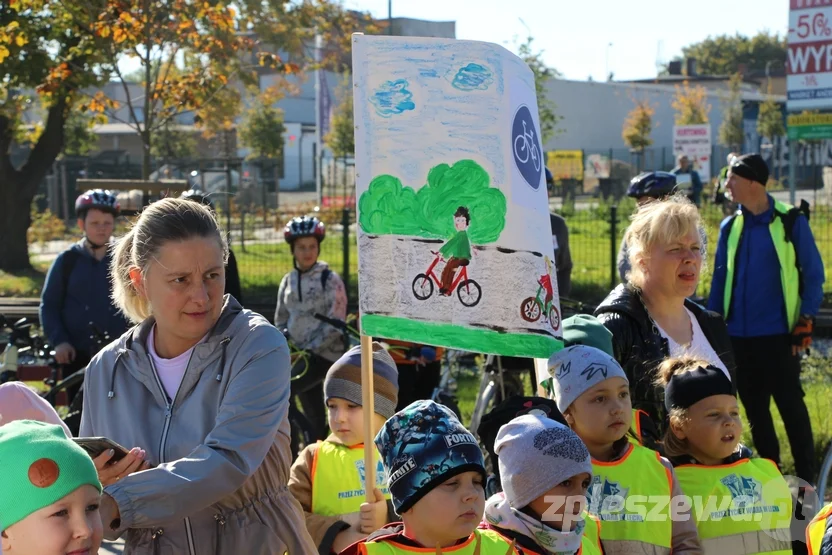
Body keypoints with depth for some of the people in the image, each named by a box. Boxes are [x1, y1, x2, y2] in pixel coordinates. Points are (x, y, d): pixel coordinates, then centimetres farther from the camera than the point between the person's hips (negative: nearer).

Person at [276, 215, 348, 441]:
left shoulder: (330, 279, -6)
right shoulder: (288, 281, 9)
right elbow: (281, 320, 16)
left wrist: (312, 347, -18)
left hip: (326, 354, -5)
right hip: (300, 355, 5)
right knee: (314, 418, 8)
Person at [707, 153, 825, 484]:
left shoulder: (791, 221, -6)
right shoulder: (730, 226, 7)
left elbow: (813, 273, -3)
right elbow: (720, 279, 12)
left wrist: (806, 320, -8)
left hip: (778, 333, -5)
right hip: (739, 335, 5)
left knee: (790, 404, -2)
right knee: (754, 407, 11)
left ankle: (806, 477, 8)